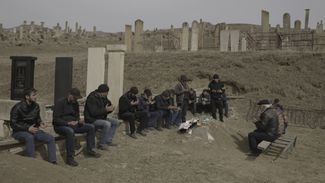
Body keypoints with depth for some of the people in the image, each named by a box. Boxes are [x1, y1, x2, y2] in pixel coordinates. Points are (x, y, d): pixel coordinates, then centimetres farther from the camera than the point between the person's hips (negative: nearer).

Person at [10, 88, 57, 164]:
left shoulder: (36, 106, 2)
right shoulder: (17, 108, -15)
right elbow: (13, 124, -15)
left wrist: (41, 123, -7)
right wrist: (27, 128, -26)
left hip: (32, 130, 6)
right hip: (19, 131, -6)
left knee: (51, 138, -14)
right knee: (30, 137, -40)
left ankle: (53, 162, -12)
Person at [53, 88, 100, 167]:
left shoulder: (75, 103, 10)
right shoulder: (60, 103, -12)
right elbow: (56, 119, -18)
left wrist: (79, 120, -5)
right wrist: (68, 123, -30)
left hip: (73, 124, 7)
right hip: (60, 125, -7)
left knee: (91, 127, -6)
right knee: (70, 131, -41)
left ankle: (90, 150, 5)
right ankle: (69, 158, -34)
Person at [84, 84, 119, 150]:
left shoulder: (103, 97, 8)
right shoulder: (92, 98, -21)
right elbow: (94, 112, -29)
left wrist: (110, 108, -8)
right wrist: (105, 109, -28)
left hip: (101, 118, 10)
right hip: (92, 120, -9)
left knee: (115, 122, 1)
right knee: (107, 124, -30)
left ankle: (108, 141, 5)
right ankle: (101, 144, -18)